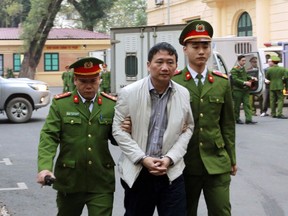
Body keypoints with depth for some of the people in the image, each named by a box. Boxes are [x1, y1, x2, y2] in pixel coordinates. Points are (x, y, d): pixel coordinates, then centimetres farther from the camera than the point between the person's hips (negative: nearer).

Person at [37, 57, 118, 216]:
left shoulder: (111, 105, 3)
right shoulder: (60, 104, -2)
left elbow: (115, 140, 7)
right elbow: (49, 137, -9)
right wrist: (44, 167, -24)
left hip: (101, 184, 0)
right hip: (69, 181, 0)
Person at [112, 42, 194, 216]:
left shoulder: (184, 94, 1)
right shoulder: (129, 93, -7)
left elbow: (187, 128, 6)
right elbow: (119, 130, -4)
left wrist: (170, 158, -8)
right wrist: (142, 159, -13)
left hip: (171, 171, 1)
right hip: (137, 171, -1)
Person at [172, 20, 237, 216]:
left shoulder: (222, 83, 6)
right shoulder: (172, 82, -4)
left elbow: (228, 124, 10)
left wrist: (232, 159, 11)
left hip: (217, 163, 2)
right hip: (184, 164, -2)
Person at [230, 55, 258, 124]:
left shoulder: (243, 68, 15)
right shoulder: (234, 69, -9)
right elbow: (235, 79, -18)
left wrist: (252, 78, 10)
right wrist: (245, 83, -25)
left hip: (245, 89, 7)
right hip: (237, 90, -7)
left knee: (247, 104, -1)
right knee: (237, 105, 3)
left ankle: (248, 119, -5)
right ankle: (237, 119, 15)